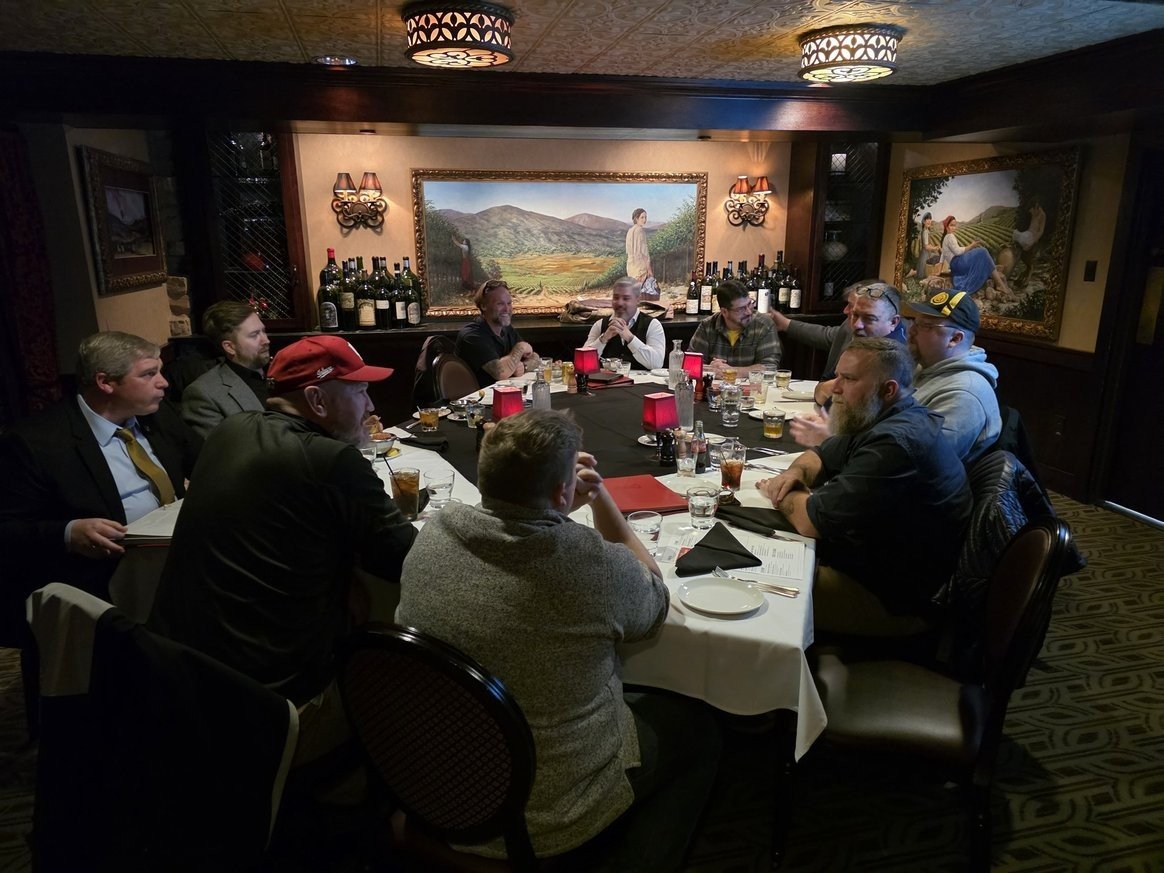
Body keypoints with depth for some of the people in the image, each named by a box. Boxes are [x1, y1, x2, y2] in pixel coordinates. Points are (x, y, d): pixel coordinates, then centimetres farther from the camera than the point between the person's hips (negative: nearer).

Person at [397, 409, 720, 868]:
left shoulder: (434, 533, -15)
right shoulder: (596, 564, -30)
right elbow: (653, 602, -6)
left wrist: (556, 512, -6)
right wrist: (600, 497, -8)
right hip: (554, 816, -5)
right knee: (697, 729, 21)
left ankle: (598, 849, 44)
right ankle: (629, 862, 31)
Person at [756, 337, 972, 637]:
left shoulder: (896, 443, -28)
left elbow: (810, 522, -26)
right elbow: (820, 456, 19)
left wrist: (780, 493, -5)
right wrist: (795, 472, -4)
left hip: (891, 602, -10)